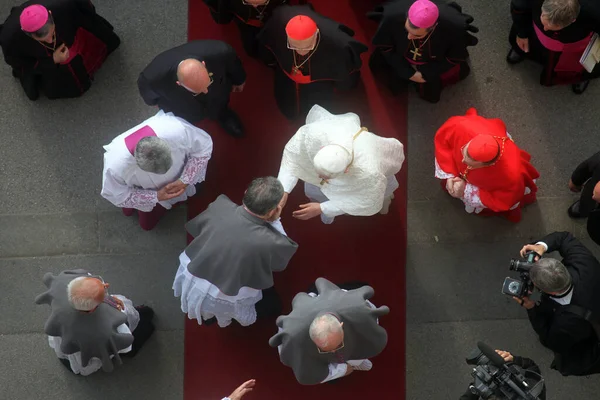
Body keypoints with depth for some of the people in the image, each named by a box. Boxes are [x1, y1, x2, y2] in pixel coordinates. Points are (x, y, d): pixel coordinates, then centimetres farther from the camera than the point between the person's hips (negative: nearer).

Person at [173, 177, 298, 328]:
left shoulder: (220, 205, -21)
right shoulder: (269, 242, -32)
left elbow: (194, 228, 1)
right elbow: (286, 250, -7)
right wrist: (275, 219, -9)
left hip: (189, 279, 4)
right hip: (221, 302, -4)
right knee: (274, 305, 23)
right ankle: (214, 313, 14)